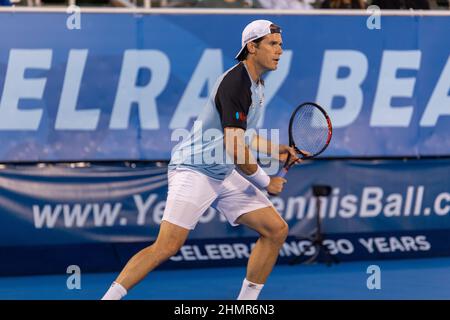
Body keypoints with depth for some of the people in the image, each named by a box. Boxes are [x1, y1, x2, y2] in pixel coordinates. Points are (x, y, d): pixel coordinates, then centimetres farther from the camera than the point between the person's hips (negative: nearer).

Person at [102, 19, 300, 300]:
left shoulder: (256, 84, 12)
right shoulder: (236, 82, -20)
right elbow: (234, 148, -24)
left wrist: (275, 149, 16)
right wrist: (265, 182, -12)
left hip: (226, 175, 10)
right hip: (195, 171, -10)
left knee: (276, 230, 1)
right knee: (167, 247, -18)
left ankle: (246, 304, 9)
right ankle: (108, 298, -10)